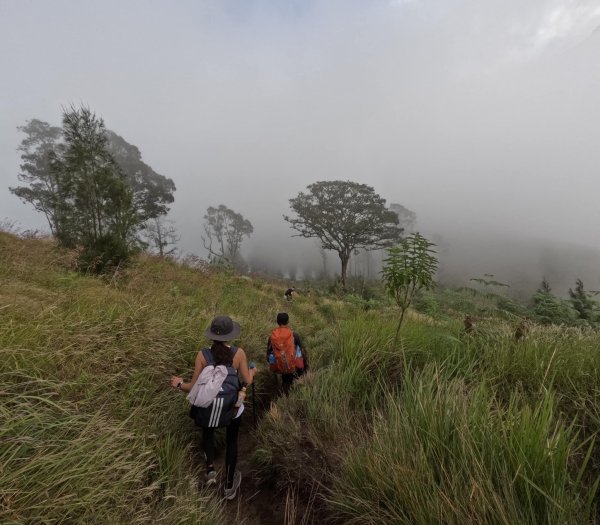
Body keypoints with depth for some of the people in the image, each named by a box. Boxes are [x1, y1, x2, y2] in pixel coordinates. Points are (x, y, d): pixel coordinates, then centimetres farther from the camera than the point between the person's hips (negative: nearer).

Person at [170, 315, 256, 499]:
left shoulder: (202, 355, -21)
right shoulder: (238, 353, -23)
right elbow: (247, 381, -15)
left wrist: (180, 384, 6)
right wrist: (252, 372, 7)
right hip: (233, 406, 0)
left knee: (208, 433, 35)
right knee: (231, 440, 25)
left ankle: (210, 469, 25)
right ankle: (229, 485, 38)